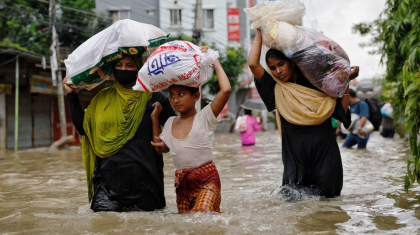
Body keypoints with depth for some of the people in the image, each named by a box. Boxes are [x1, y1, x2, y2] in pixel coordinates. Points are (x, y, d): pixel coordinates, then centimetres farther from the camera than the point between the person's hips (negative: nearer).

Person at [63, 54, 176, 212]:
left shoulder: (151, 98, 3)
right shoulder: (102, 98, 14)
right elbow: (83, 127, 10)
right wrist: (72, 96, 12)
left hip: (142, 177, -2)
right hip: (108, 177, 2)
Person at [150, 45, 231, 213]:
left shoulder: (204, 117, -7)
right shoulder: (170, 123, 11)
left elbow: (226, 89, -20)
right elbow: (161, 148, 23)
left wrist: (214, 61, -8)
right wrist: (155, 118, 15)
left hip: (206, 180, -6)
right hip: (182, 183, 6)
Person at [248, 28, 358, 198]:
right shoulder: (277, 90, 8)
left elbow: (342, 110, 6)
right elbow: (253, 64, -2)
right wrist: (259, 34, 5)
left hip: (324, 151, 0)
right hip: (296, 155, 0)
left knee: (325, 194, -3)